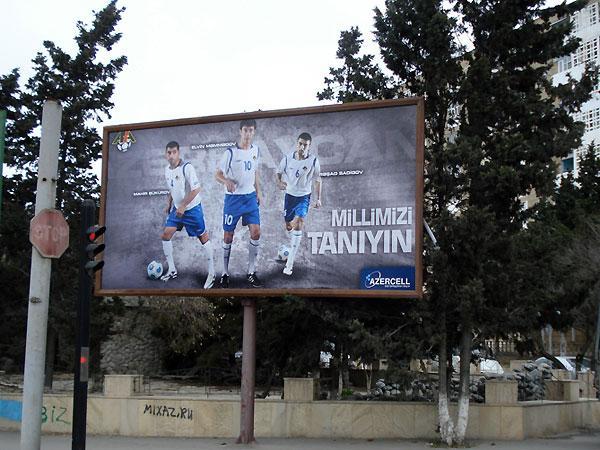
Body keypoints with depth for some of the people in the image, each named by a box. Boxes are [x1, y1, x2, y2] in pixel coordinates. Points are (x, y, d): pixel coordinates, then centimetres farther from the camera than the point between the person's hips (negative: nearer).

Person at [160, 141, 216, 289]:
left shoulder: (187, 167, -20)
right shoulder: (167, 170, 4)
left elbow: (196, 189, -23)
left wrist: (183, 206, -21)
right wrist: (169, 204, 10)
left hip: (192, 208, -7)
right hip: (177, 209, 7)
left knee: (203, 238, 0)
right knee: (166, 235, 1)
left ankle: (211, 274, 9)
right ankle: (172, 270, 15)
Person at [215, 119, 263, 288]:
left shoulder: (256, 150, 4)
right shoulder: (230, 153, -13)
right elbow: (218, 174, -9)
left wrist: (258, 192, 16)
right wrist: (227, 181, -30)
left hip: (250, 197, 4)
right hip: (233, 198, -4)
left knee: (256, 232, -5)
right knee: (228, 237, 2)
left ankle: (251, 272, 7)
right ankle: (225, 273, 16)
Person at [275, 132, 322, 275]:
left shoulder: (313, 161, -12)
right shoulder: (288, 159, -9)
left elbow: (317, 180, 1)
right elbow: (278, 172, 7)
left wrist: (318, 198, 3)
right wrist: (279, 182, -14)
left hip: (304, 196, -3)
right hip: (289, 194, 3)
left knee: (299, 221, -22)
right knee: (288, 224, 13)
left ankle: (290, 262, -24)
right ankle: (292, 246, 47)